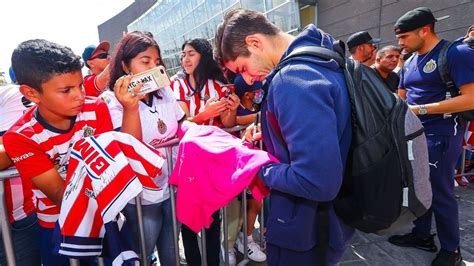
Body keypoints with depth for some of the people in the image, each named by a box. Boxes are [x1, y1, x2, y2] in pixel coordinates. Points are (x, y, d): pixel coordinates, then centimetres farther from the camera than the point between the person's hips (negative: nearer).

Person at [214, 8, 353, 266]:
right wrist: (270, 136, 4)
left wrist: (260, 167, -17)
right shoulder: (319, 58, 3)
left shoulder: (293, 80, -29)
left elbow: (317, 182, -34)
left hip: (306, 230, -9)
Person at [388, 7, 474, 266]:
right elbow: (401, 98, 20)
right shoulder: (410, 62, 12)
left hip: (441, 134, -7)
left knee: (440, 193, 2)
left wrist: (421, 109, -22)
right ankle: (422, 235, 32)